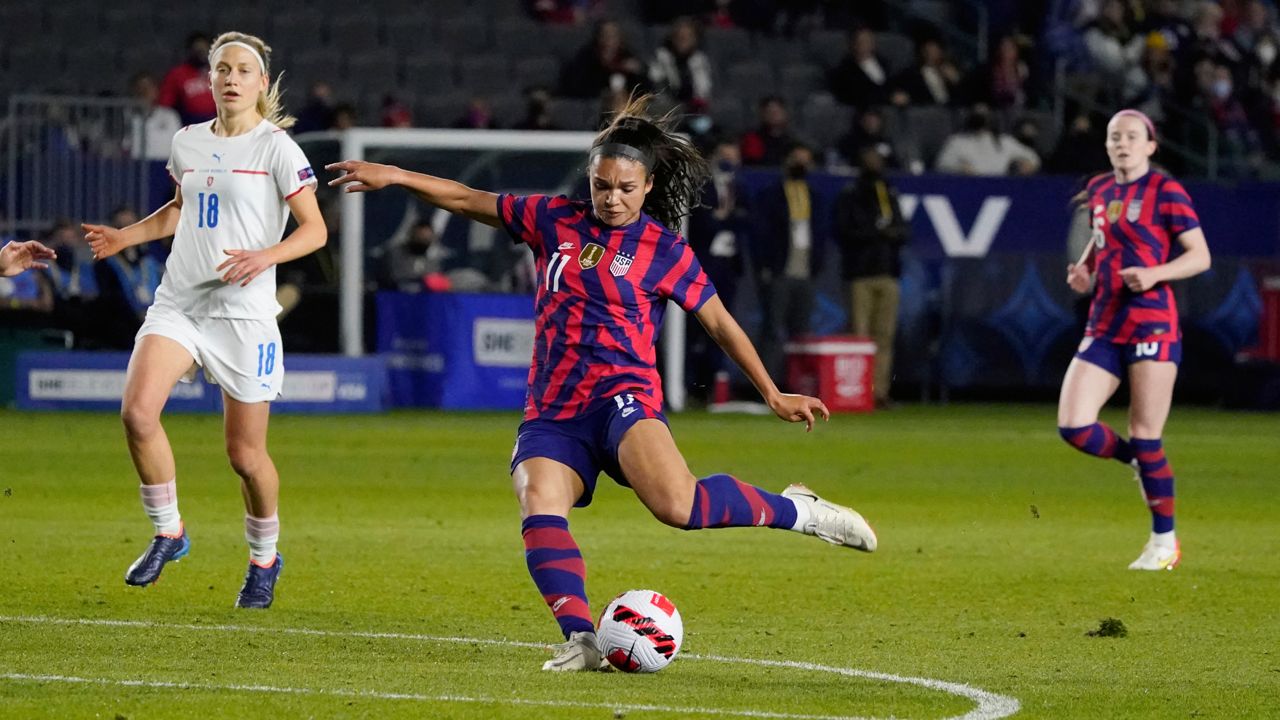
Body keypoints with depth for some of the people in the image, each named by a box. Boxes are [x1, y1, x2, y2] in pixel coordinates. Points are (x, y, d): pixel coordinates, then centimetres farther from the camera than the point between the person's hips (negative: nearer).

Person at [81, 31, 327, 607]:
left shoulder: (277, 148, -5)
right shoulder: (187, 142, 11)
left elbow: (315, 230, -8)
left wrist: (266, 256, -24)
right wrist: (123, 237, 19)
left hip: (244, 312, -4)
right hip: (178, 302, 4)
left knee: (245, 453, 0)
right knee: (137, 412, -19)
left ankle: (264, 559, 26)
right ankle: (168, 533, 0)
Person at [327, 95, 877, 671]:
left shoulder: (664, 250, 5)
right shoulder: (555, 221, 13)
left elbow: (721, 324, 11)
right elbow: (467, 200, 19)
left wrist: (774, 395, 10)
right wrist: (393, 176, 12)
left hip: (623, 395, -4)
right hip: (552, 412, 4)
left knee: (677, 504, -31)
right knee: (539, 506, -28)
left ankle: (794, 511, -8)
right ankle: (581, 639, -36)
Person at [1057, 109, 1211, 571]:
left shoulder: (1165, 192, -5)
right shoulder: (1098, 191, 13)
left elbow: (1200, 256, -6)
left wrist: (1156, 273, -22)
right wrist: (1085, 271, 9)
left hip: (1151, 322, -6)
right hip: (1104, 327, 6)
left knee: (1145, 437, -5)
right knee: (1073, 426, -8)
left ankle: (1164, 543, 9)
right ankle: (1140, 463, 22)